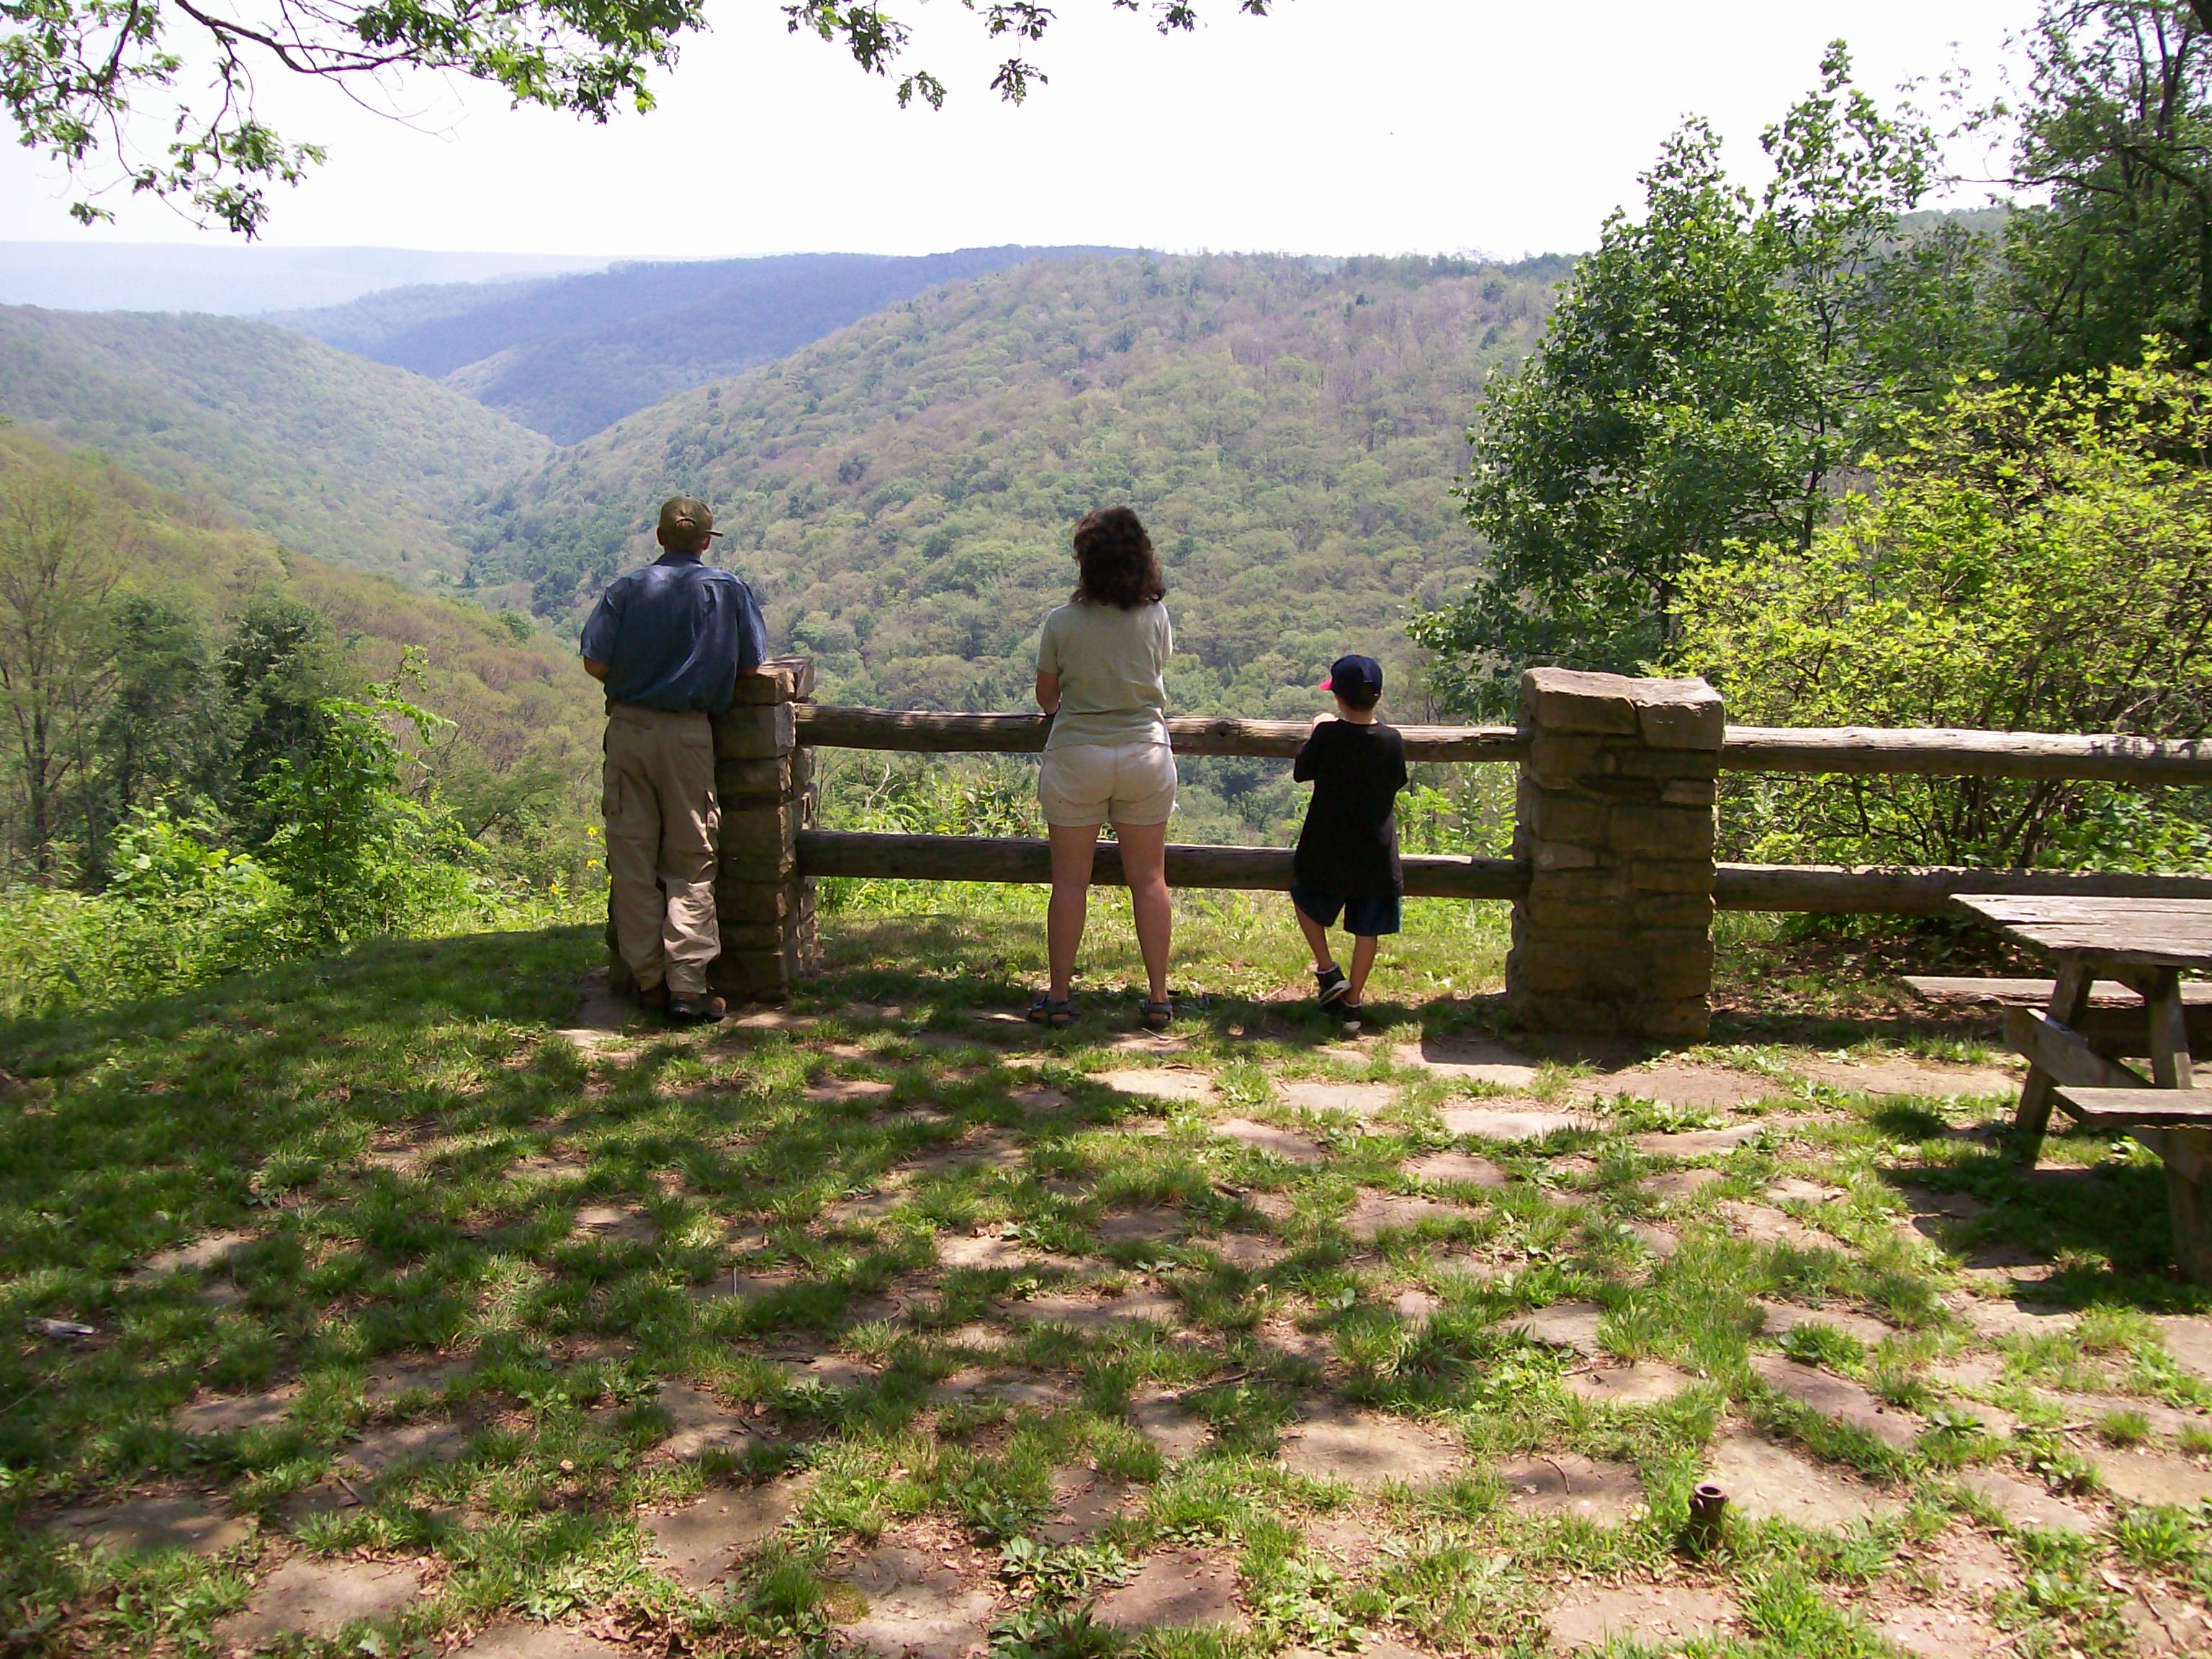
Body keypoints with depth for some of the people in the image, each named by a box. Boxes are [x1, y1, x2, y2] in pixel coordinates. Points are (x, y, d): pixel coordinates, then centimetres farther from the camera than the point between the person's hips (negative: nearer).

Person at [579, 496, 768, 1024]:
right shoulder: (728, 589, 0)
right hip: (688, 732, -1)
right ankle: (687, 985, -2)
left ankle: (649, 980, 13)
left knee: (632, 856, 9)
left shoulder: (625, 590, 0)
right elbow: (751, 663, 3)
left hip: (628, 727, 1)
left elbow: (596, 664, -5)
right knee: (691, 861, 4)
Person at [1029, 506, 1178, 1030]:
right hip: (1146, 754, 2)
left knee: (1070, 882, 6)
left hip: (1076, 756, -1)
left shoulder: (1062, 622, -9)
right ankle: (1158, 997, 12)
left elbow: (1046, 696, 4)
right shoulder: (1155, 617, -5)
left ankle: (1059, 996, 12)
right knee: (1149, 879, 8)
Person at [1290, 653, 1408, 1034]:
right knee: (1367, 931, 10)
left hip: (1327, 852, -2)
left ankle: (1329, 972, 15)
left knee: (1305, 901, 24)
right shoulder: (1392, 741, -7)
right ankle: (1352, 1004, 13)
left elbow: (1301, 772, 1)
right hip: (1376, 856, 2)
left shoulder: (1327, 735, -14)